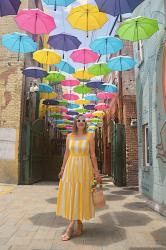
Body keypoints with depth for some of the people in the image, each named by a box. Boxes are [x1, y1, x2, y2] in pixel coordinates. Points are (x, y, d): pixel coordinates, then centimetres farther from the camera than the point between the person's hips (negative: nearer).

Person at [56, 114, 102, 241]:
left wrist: (96, 171, -4)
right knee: (71, 195, 6)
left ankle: (71, 227, 6)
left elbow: (93, 155, -2)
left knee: (81, 195, -1)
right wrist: (62, 168, 8)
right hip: (71, 167, 3)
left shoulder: (89, 137, -1)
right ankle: (79, 226, 22)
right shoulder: (69, 136, 7)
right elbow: (67, 153, 11)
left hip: (84, 168, -3)